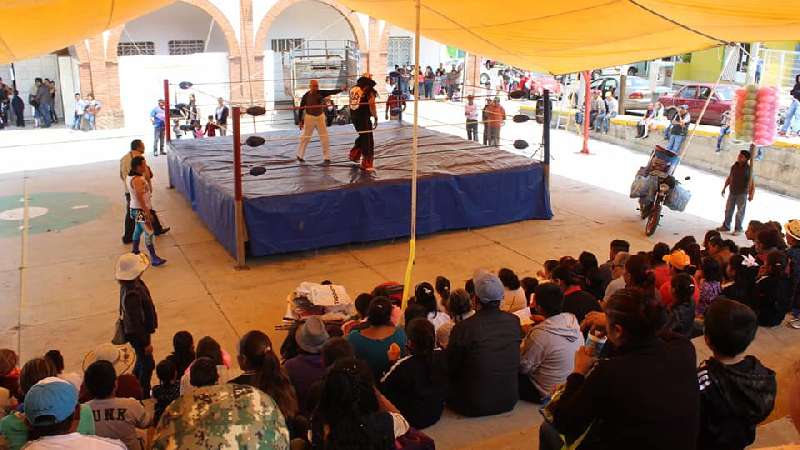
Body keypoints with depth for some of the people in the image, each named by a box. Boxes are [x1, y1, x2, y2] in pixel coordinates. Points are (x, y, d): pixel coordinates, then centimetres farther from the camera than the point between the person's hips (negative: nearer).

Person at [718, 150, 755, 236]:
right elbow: (729, 178, 14)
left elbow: (752, 182, -13)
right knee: (728, 210, 12)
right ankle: (726, 226, 25)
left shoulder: (748, 169, -12)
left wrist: (751, 194, -18)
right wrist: (724, 188, 17)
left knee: (740, 212, 1)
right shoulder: (734, 166, 3)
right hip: (732, 192, 5)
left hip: (742, 193, -5)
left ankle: (738, 229, 10)